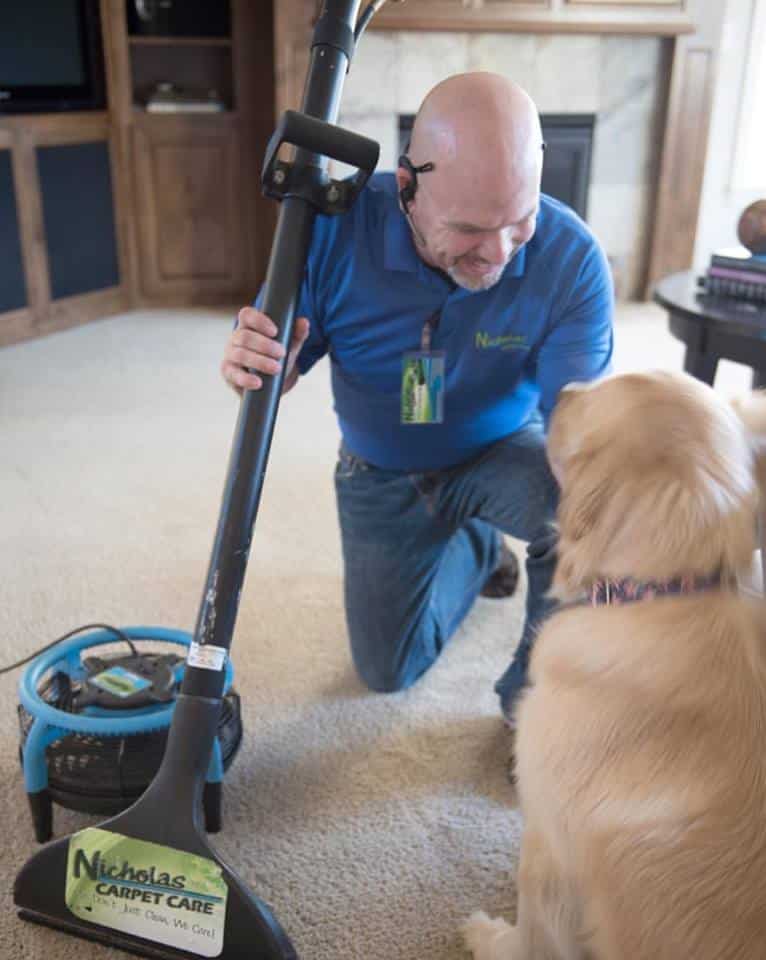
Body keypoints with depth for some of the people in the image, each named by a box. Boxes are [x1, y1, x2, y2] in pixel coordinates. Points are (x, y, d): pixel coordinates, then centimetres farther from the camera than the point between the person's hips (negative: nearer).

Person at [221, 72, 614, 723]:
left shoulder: (573, 259, -28)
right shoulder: (338, 227, -26)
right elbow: (281, 367, -16)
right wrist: (258, 364, -43)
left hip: (501, 453, -1)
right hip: (382, 474, 2)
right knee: (388, 670, 13)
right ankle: (474, 542, 41)